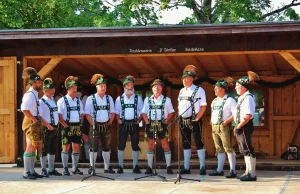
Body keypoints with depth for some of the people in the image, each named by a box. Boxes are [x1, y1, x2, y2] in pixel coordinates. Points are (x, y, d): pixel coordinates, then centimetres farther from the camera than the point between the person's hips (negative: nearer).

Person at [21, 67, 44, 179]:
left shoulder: (35, 94, 15)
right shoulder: (30, 95, -15)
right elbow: (24, 109, -29)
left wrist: (38, 120, 14)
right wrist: (34, 119, -21)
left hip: (35, 124, 10)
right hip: (31, 123, -10)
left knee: (33, 148, 12)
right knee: (30, 148, -8)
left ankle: (31, 171, 18)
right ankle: (26, 172, -4)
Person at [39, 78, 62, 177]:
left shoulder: (53, 100, 14)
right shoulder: (41, 101, -9)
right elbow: (39, 117, -16)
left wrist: (56, 126, 11)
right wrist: (48, 126, -18)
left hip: (54, 128, 8)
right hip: (46, 128, -8)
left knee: (53, 149, 11)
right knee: (45, 149, -3)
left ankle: (51, 169, 19)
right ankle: (43, 170, 2)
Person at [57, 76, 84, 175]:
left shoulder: (78, 101, 15)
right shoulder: (62, 101, -2)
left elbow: (82, 113, 19)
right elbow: (59, 115, -8)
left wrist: (81, 123, 6)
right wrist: (65, 125, -14)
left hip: (77, 126, 5)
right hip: (68, 127, -5)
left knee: (76, 147, 6)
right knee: (66, 147, -1)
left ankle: (75, 168, 14)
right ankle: (65, 168, 4)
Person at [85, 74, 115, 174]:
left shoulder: (109, 98, 9)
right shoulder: (91, 99, -4)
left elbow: (112, 112, 12)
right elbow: (87, 113, -5)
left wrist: (110, 122, 1)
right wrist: (93, 124, -10)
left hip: (106, 126, 4)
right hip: (95, 126, -4)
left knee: (106, 147, 9)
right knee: (94, 147, -2)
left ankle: (107, 167, 15)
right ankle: (92, 167, 3)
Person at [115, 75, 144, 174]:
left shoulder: (138, 98, 9)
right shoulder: (119, 99, 7)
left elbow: (142, 111, 9)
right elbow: (116, 112, 8)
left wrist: (139, 120, -5)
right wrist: (118, 120, -7)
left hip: (134, 124, 0)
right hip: (123, 124, 0)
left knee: (135, 145, 1)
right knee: (121, 145, -2)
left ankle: (135, 166, 8)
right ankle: (120, 166, 4)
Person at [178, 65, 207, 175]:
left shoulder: (199, 90, -6)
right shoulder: (182, 91, 14)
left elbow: (203, 106, -10)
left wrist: (197, 118, -14)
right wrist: (179, 118, 8)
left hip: (194, 121, -7)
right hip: (183, 121, 7)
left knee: (198, 143, -5)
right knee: (186, 144, 10)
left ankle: (202, 167, -1)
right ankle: (186, 168, 15)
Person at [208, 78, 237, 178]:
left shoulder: (229, 100, -8)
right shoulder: (214, 101, 17)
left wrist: (226, 121, -19)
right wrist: (211, 120, 12)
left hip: (224, 127, -8)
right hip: (214, 127, 8)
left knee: (228, 148, -9)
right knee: (219, 149, 12)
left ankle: (233, 171, -8)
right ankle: (219, 170, 17)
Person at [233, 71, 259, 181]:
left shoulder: (248, 98, -16)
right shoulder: (242, 98, 15)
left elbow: (248, 116, -24)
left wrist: (239, 126, -19)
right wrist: (237, 127, 11)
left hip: (245, 126, -10)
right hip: (241, 127, 10)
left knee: (248, 150, -6)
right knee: (244, 150, 15)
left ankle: (252, 174, -3)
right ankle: (248, 172, 22)